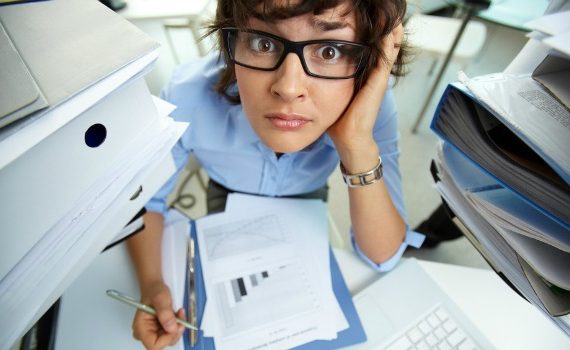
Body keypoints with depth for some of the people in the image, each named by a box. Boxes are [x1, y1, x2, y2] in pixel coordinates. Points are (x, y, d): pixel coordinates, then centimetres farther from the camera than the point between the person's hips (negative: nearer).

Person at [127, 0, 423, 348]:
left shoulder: (372, 103, -35)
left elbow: (384, 257, -30)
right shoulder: (190, 98, -37)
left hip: (305, 203, 1)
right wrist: (151, 283, -35)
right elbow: (146, 198, -17)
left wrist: (357, 144, -47)